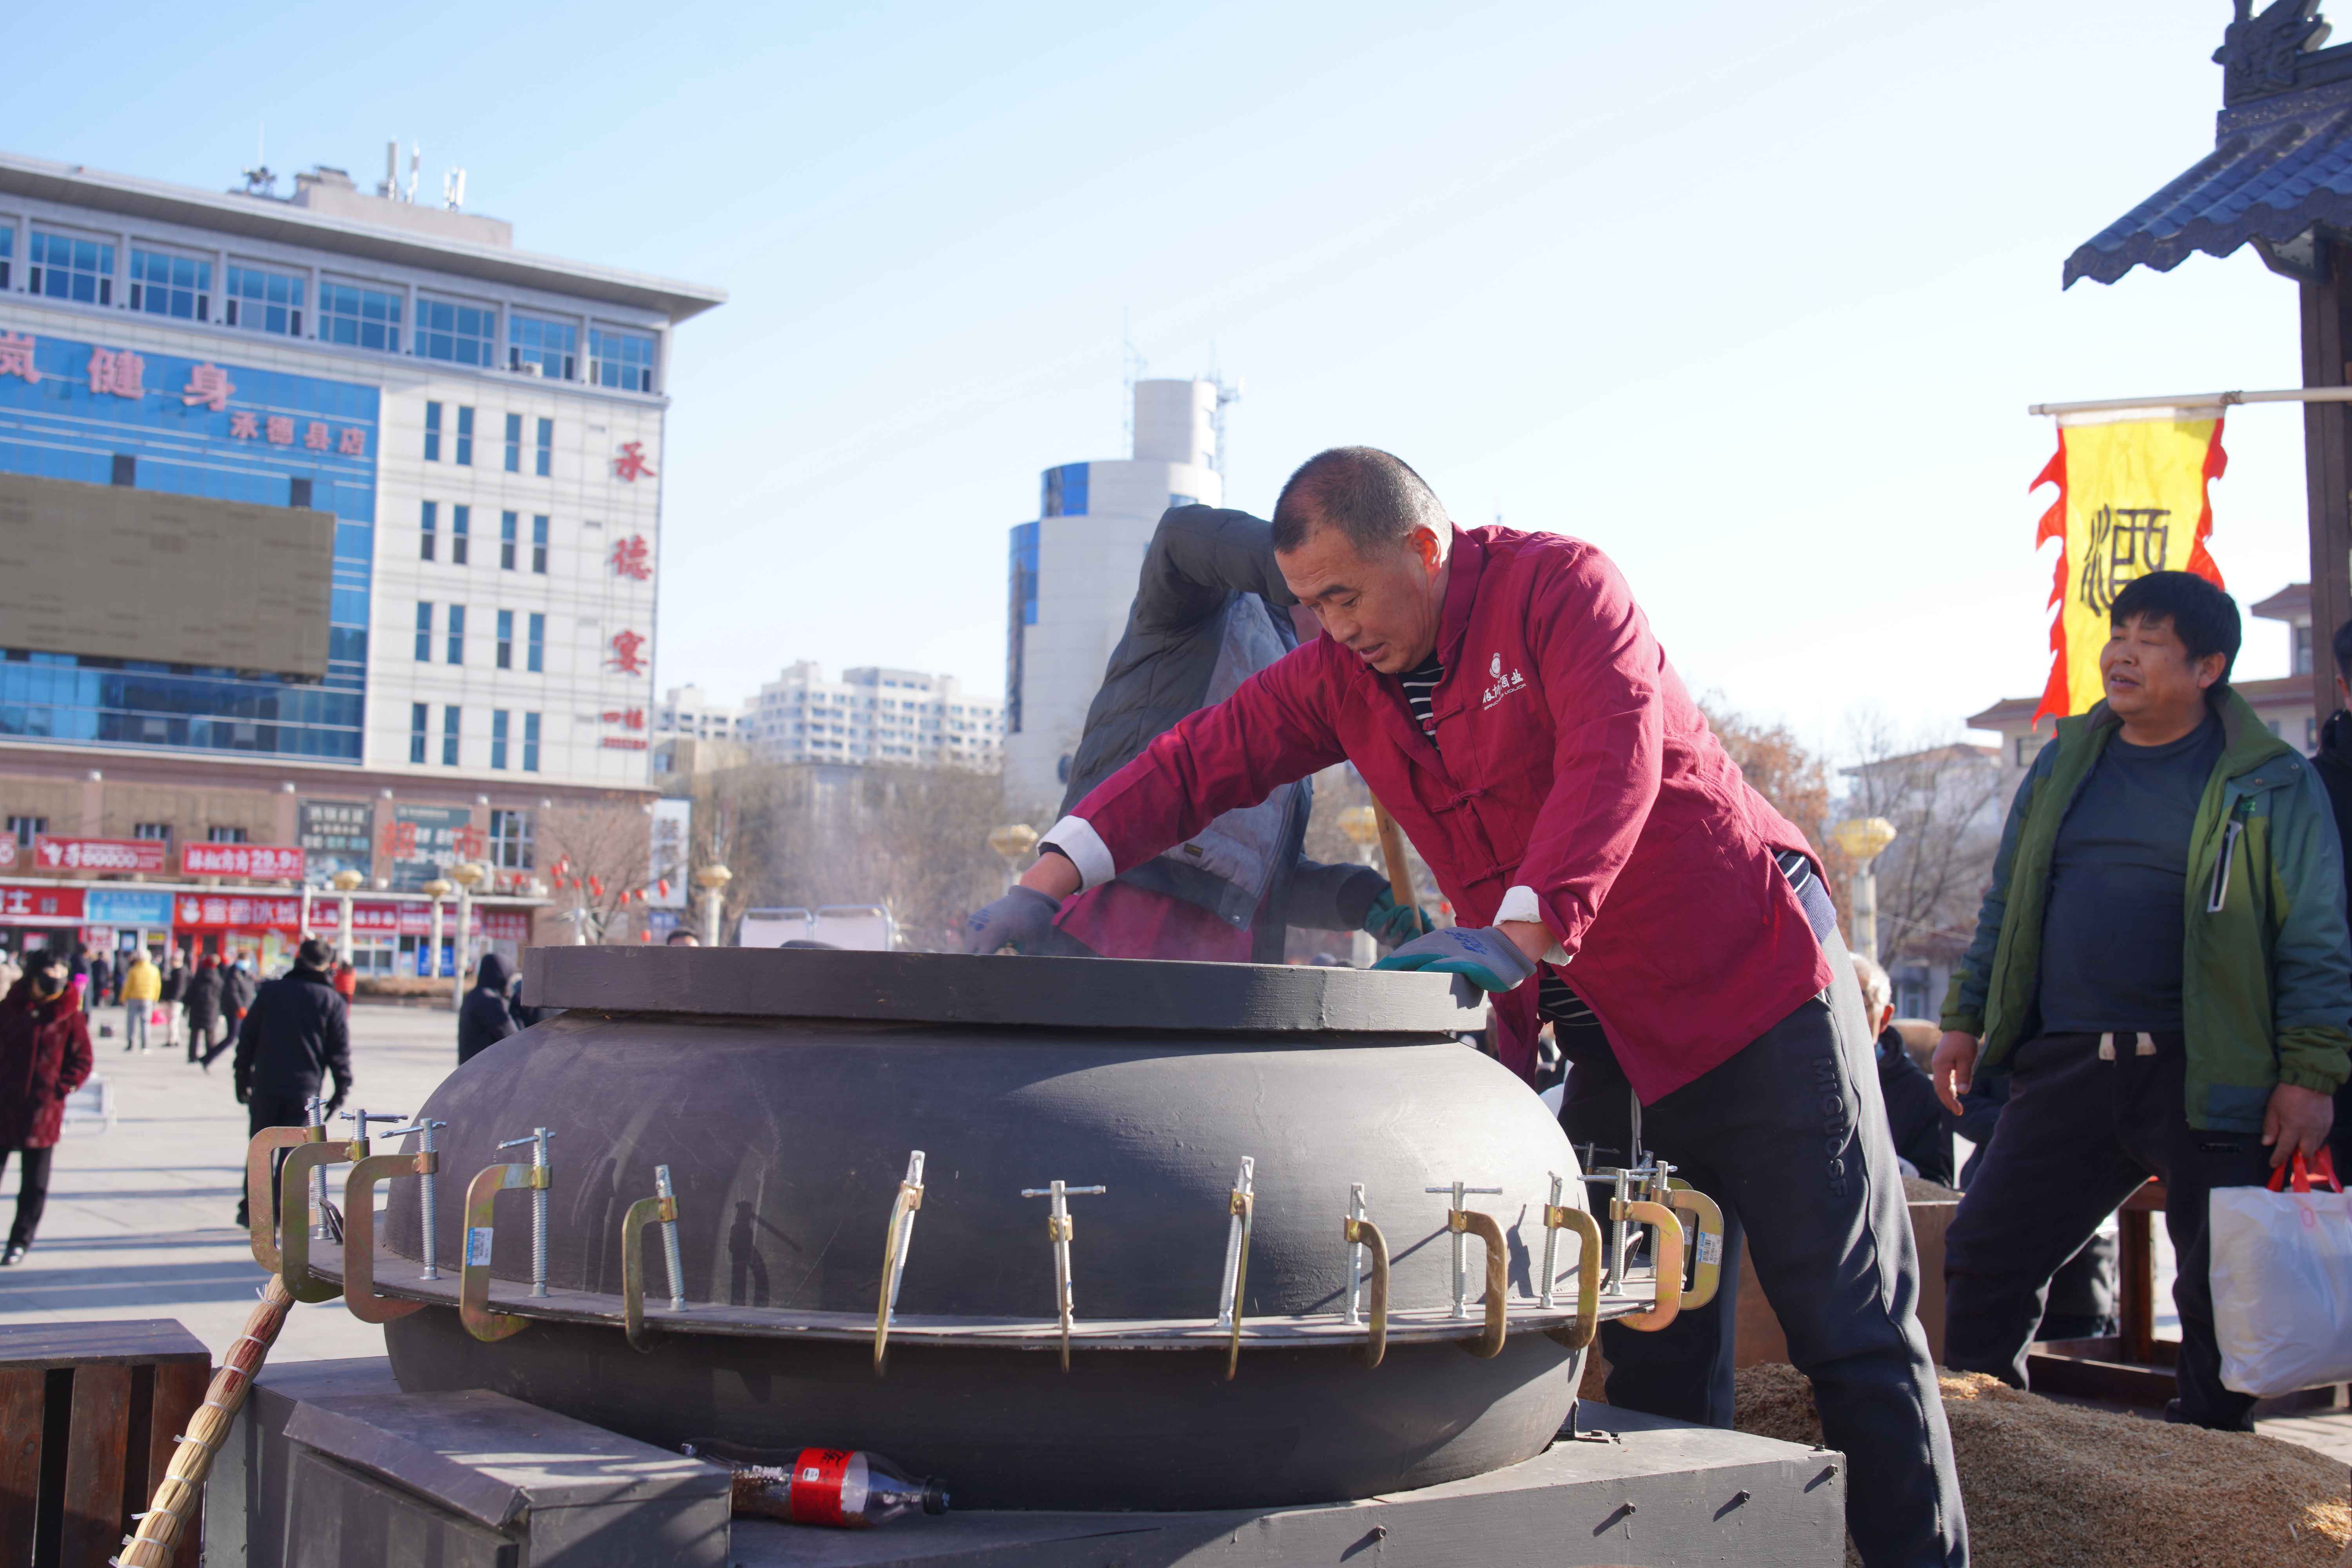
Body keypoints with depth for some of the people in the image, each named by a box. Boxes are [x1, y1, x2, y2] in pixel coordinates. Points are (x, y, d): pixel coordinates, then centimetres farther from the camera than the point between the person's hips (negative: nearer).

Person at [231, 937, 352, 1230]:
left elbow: (247, 1038, 7)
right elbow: (340, 1051, -1)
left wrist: (242, 1077, 14)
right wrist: (341, 1090, 5)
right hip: (305, 1090, -1)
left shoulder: (269, 992, 5)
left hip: (265, 1086, 1)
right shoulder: (333, 1002, -1)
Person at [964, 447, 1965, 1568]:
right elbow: (1199, 761, -1)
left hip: (1757, 988, -6)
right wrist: (1048, 882, -15)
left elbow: (1615, 759, -30)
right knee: (1656, 1361, 9)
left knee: (1855, 1338, 2)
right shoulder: (1339, 678, 3)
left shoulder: (1555, 584, -15)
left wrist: (1521, 934, -42)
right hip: (1601, 1042, 6)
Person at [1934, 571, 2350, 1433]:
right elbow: (2006, 904, 19)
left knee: (2223, 1289, 5)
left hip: (2208, 1076, -4)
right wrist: (1965, 1019, 15)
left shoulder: (2271, 782, -1)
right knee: (1983, 1253, 3)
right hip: (2066, 1065, 4)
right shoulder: (2066, 762, 12)